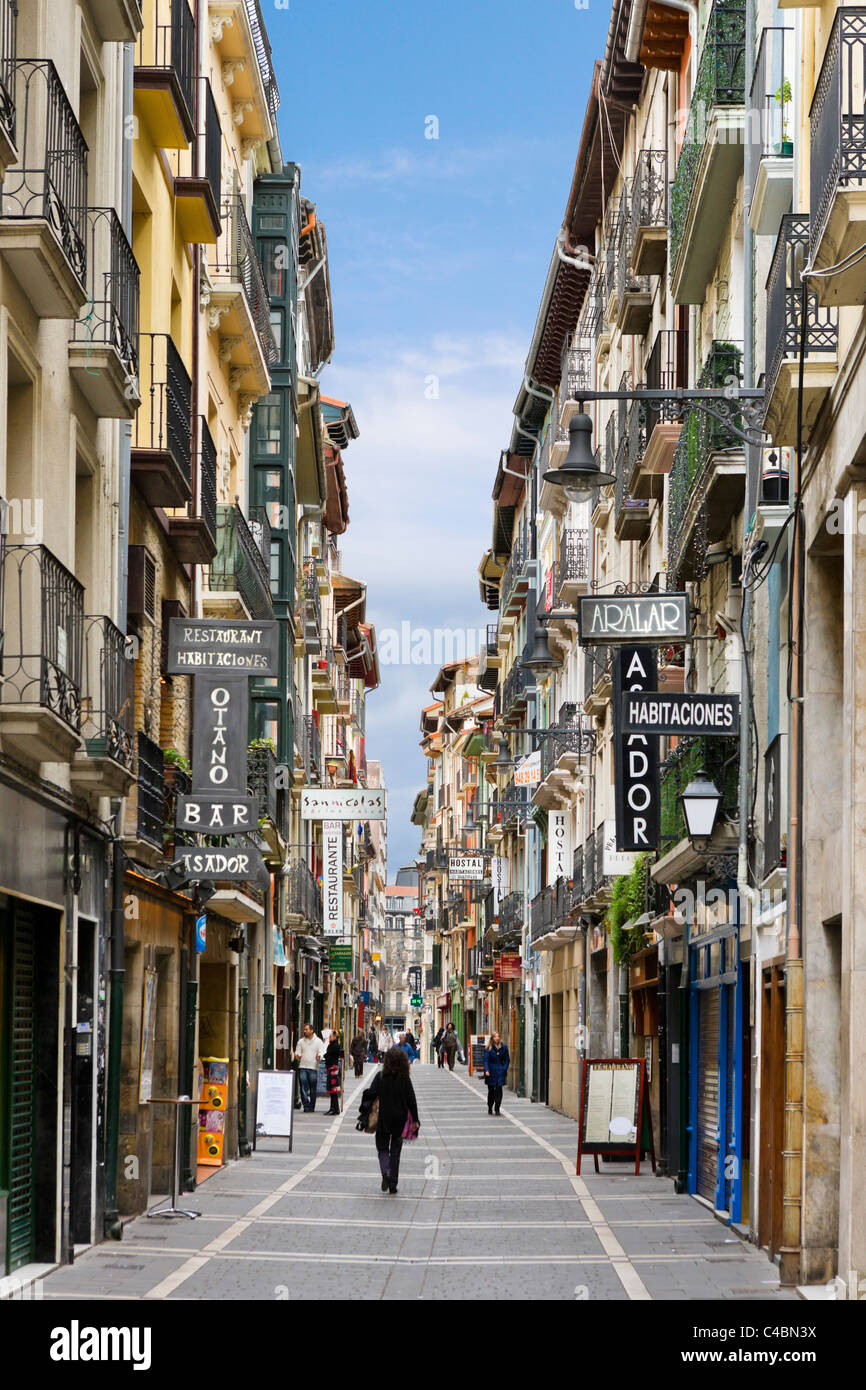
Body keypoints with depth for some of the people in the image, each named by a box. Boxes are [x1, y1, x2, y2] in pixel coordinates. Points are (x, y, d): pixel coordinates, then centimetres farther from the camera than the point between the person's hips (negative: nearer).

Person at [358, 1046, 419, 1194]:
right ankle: (393, 1184, 9)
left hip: (383, 1119, -1)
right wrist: (415, 1120, 2)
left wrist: (365, 1114, -3)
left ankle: (385, 1172, -19)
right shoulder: (405, 1079, -6)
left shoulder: (380, 1076, -8)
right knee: (395, 1151, 12)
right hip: (400, 1120, 1)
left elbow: (370, 1094, -11)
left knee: (382, 1148, 11)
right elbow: (411, 1100, -5)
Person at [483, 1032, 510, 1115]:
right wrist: (486, 1070, -18)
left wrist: (504, 1069, -2)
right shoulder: (489, 1048, -3)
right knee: (491, 1090, 9)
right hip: (491, 1072, -1)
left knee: (498, 1090, -9)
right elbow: (486, 1060, -5)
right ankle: (490, 1109, 23)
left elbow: (507, 1060, 10)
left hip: (500, 1072, 1)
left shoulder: (503, 1047, 3)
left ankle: (497, 1109, -7)